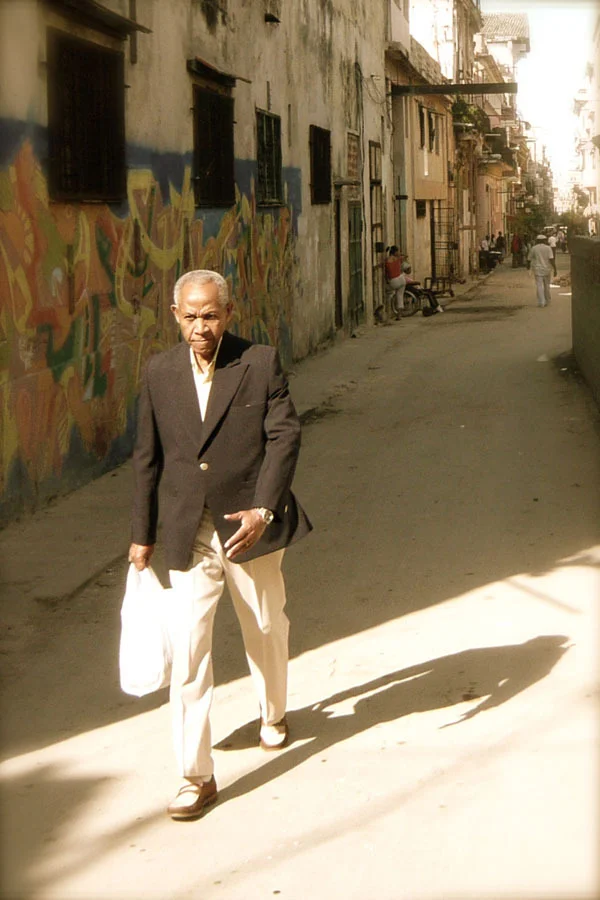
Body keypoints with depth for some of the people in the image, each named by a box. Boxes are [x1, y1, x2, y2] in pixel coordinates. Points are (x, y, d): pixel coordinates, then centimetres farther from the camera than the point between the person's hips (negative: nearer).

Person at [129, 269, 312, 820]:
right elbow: (148, 459, 8)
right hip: (189, 536, 1)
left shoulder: (262, 363, -6)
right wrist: (142, 535, 11)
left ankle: (273, 714, 49)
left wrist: (264, 509, -23)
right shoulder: (160, 372, 2)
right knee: (188, 653, -4)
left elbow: (285, 437, -11)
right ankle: (196, 777, 4)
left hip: (250, 527, -1)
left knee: (266, 632, 19)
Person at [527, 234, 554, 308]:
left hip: (537, 270, -1)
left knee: (539, 286, -3)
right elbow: (551, 259, -13)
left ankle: (541, 302, -13)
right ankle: (547, 302, 21)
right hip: (547, 270, 1)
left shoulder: (533, 248, -2)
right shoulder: (548, 248, -3)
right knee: (547, 285, 15)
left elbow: (529, 259, 4)